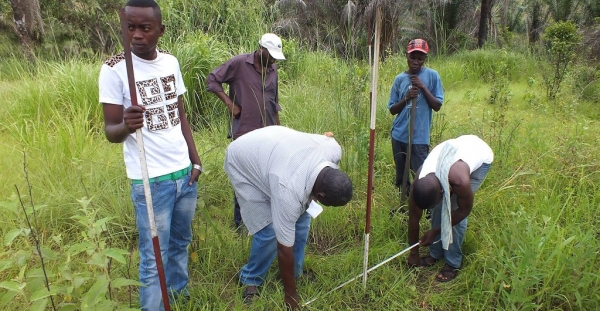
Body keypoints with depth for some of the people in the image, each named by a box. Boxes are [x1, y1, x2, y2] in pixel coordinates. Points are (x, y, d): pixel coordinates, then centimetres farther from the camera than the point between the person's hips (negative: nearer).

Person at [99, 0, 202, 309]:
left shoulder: (171, 62, 4)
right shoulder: (114, 69, -11)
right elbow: (110, 131, -12)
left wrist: (195, 159, 6)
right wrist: (125, 126, -35)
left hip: (184, 173, 6)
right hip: (150, 181, -5)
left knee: (180, 242, 21)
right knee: (153, 259, 5)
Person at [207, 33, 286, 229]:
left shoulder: (272, 69, 9)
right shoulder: (239, 63, -9)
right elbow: (212, 79, -5)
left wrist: (278, 129, 17)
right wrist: (229, 103, -13)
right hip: (245, 133, -5)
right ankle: (240, 222, 19)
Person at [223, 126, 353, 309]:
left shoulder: (334, 149, -26)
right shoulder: (289, 191, -41)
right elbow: (285, 248, -30)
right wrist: (290, 296, -16)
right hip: (243, 161, -6)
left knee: (301, 218, 1)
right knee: (270, 230, -13)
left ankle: (296, 273, 22)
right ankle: (250, 280, 13)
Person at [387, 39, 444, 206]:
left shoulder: (432, 76, -1)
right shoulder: (400, 79, 5)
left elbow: (437, 106, -3)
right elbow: (392, 109, 6)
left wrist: (423, 87, -14)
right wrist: (406, 98, -12)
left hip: (420, 137, -3)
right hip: (399, 135, 4)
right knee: (401, 176, 13)